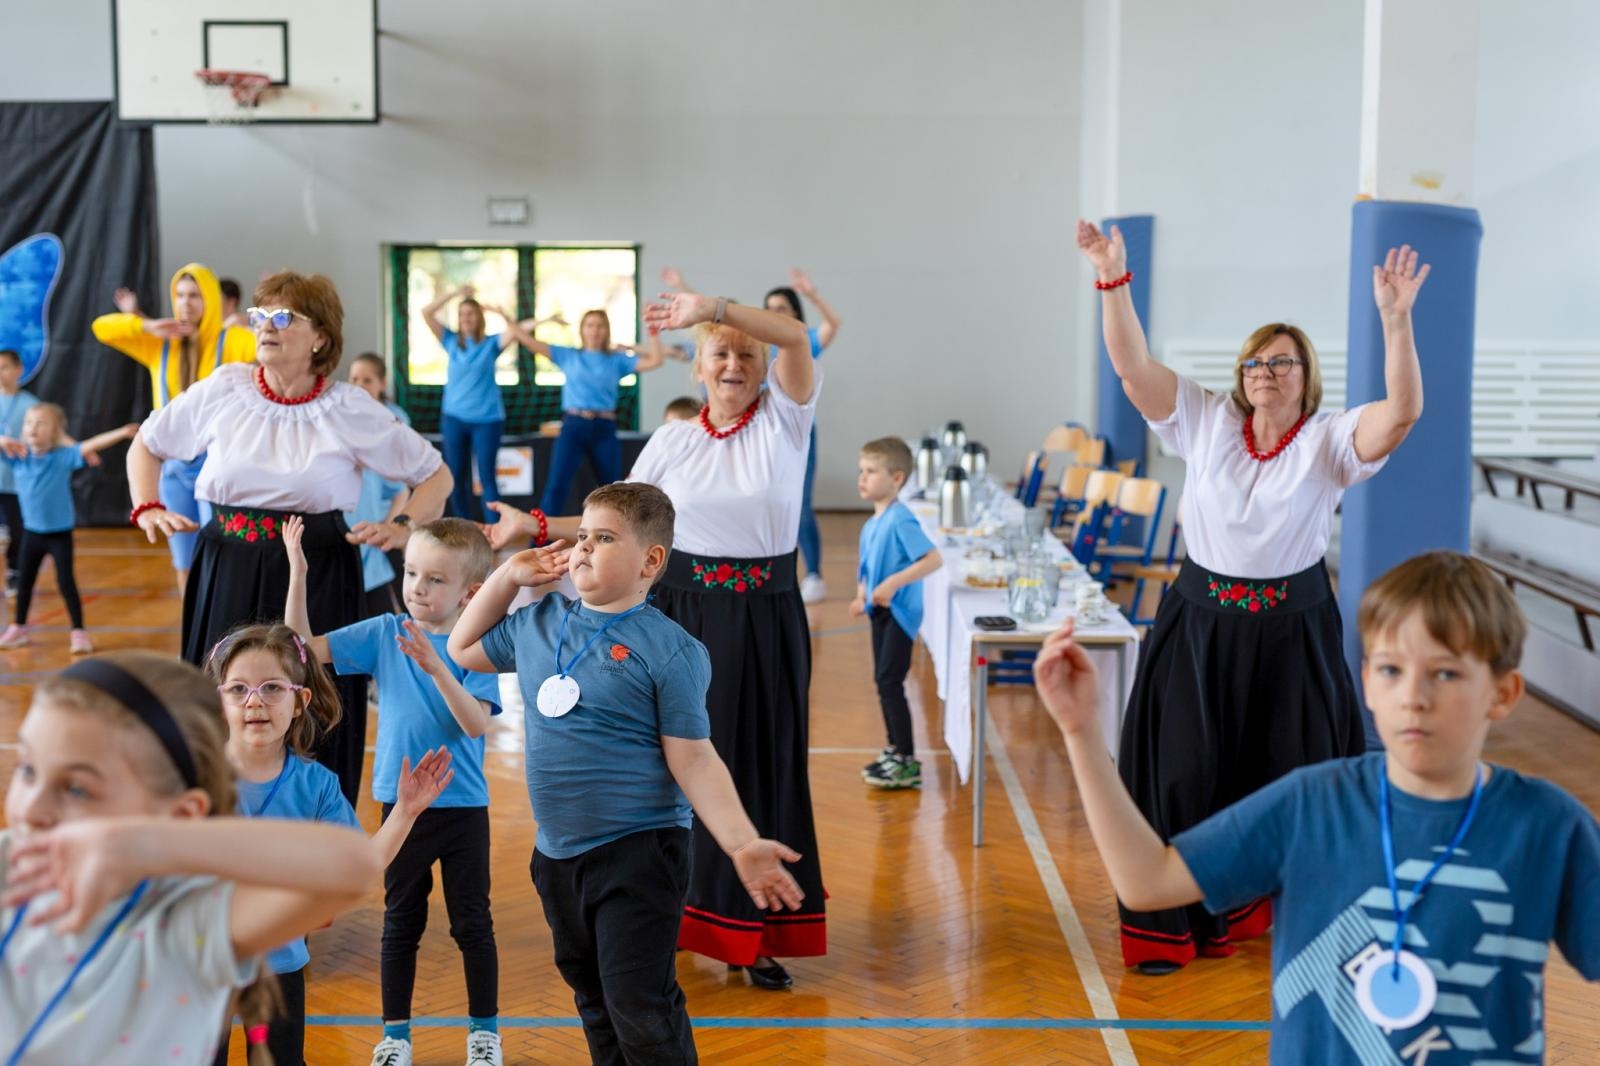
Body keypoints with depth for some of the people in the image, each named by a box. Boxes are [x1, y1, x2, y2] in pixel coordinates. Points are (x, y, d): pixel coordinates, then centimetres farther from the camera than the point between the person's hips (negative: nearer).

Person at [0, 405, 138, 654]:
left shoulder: (64, 456, -13)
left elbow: (91, 445, -24)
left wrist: (123, 432, -36)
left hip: (60, 533, -4)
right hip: (32, 532, 4)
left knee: (66, 582, -2)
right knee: (23, 581, 15)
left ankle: (79, 632, 7)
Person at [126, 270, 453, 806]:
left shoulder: (351, 410, -3)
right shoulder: (223, 390, 2)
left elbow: (436, 475, 6)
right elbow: (146, 445, 17)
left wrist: (402, 526, -10)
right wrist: (147, 509, 2)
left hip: (317, 581, -2)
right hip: (227, 576, 2)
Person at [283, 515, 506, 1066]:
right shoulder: (384, 633, -2)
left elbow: (476, 723, -22)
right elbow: (304, 647, -5)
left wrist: (436, 667, -34)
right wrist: (298, 576, -14)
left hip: (463, 807, -2)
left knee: (472, 923, 9)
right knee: (401, 923, 13)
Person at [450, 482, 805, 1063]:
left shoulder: (669, 649, -14)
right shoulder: (538, 623, 5)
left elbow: (693, 759, -14)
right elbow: (464, 649, 22)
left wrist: (742, 844, -24)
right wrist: (509, 575, 11)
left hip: (638, 853, -7)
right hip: (556, 853, 7)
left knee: (639, 1007, -7)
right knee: (592, 999, 20)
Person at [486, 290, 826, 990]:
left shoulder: (783, 419, -2)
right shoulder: (673, 441, 5)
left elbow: (796, 337, -20)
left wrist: (711, 306, -30)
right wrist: (533, 525, 2)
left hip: (766, 619, -2)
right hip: (685, 614, 2)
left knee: (765, 766, 4)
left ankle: (757, 931, 15)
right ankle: (677, 913, 22)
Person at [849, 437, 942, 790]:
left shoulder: (900, 520, -18)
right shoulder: (871, 525, 8)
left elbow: (934, 559, -25)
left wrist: (893, 583, -30)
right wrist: (862, 596, 4)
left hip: (900, 612, -9)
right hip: (881, 612, 9)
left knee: (890, 682, -8)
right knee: (883, 681, 15)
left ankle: (907, 762, -2)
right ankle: (894, 750, 28)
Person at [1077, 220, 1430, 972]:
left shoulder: (1331, 440, -5)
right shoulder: (1207, 424, -1)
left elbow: (1404, 410, -22)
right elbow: (1132, 366, -8)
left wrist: (1395, 320, -34)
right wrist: (1114, 280, -20)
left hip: (1293, 629, -1)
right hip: (1201, 623, 1)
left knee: (1293, 782, 8)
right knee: (1185, 775, 3)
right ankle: (1172, 923, 16)